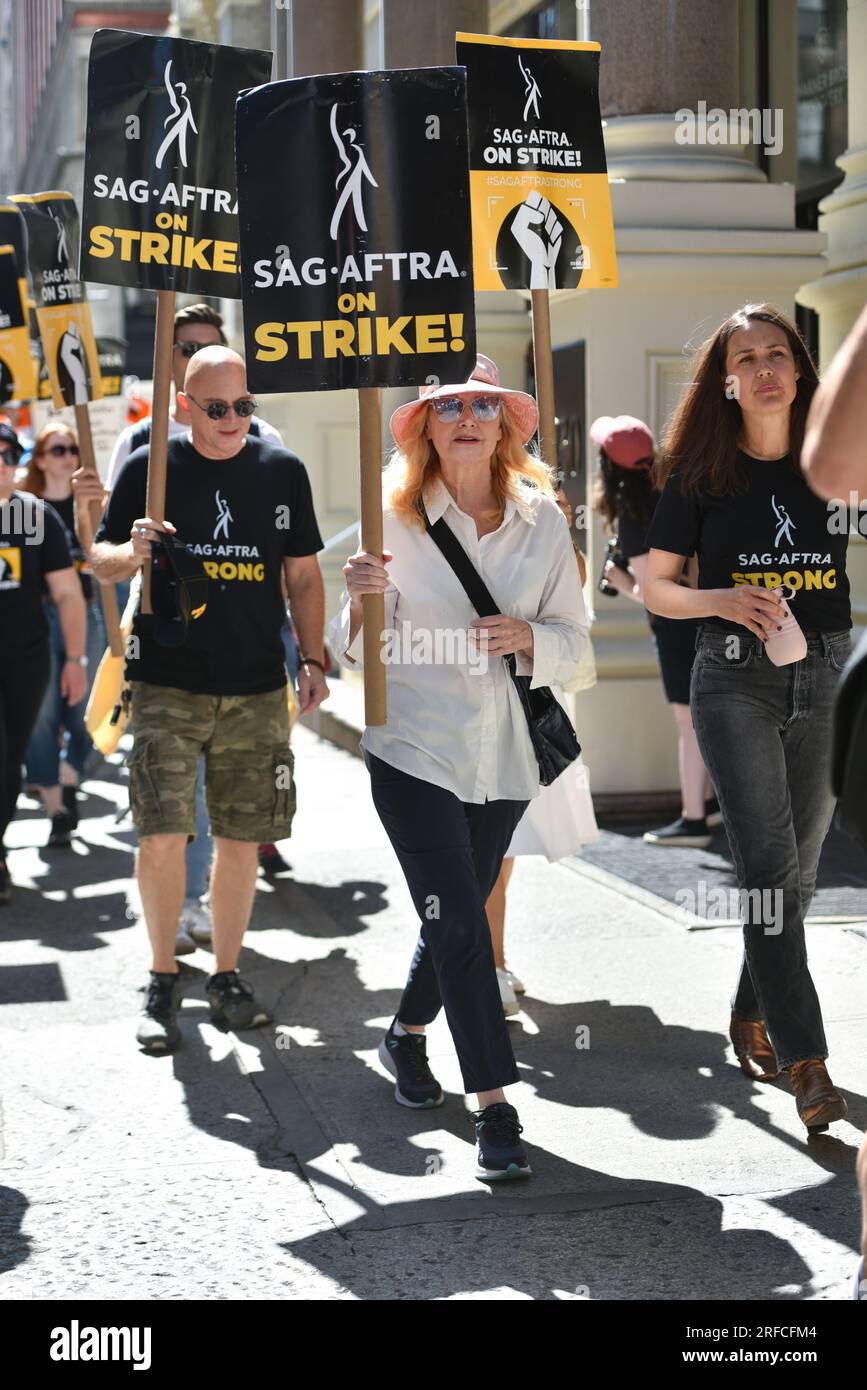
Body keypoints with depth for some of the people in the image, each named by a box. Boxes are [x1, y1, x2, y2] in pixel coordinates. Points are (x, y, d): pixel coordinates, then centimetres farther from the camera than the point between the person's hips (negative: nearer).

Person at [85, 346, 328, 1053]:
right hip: (168, 684, -2)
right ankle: (163, 980, 10)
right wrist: (133, 553, -17)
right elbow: (100, 560, 6)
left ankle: (227, 976, 22)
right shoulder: (150, 467, 1)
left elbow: (304, 575, 13)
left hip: (257, 690, 2)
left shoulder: (284, 471, 7)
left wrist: (313, 659, 4)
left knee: (241, 839, 6)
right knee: (163, 835, -9)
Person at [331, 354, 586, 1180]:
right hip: (415, 747, -3)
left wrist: (528, 636, -16)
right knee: (459, 926, -8)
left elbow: (572, 638, 6)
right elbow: (359, 647, -1)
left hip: (504, 752, 3)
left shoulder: (541, 519, 1)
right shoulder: (393, 517, -5)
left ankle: (407, 1036, 43)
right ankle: (495, 1110, -2)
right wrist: (362, 596, -22)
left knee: (457, 917, 16)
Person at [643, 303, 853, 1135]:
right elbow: (655, 589, 4)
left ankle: (751, 1019, 27)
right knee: (768, 863, -12)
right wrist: (722, 600, -14)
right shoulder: (700, 474, 2)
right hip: (736, 676, -3)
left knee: (799, 866, 9)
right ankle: (805, 1063, -12)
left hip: (826, 675, 3)